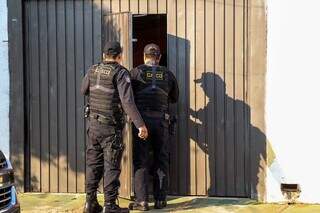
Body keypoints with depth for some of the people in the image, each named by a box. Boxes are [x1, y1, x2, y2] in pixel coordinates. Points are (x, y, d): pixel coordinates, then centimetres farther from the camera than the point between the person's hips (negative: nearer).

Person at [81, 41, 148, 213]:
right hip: (111, 128, -6)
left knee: (93, 164, 12)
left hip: (94, 124, 6)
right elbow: (127, 101, -20)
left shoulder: (93, 71, 6)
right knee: (111, 166, -1)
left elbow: (83, 91, 23)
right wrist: (140, 125, -20)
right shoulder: (120, 73, -11)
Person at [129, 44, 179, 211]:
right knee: (161, 160, 10)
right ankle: (160, 199, 11)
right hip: (161, 120, 2)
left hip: (141, 119, -2)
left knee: (140, 160, 1)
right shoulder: (168, 74, 10)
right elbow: (175, 98, 22)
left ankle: (142, 200, -3)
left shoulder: (136, 72, 3)